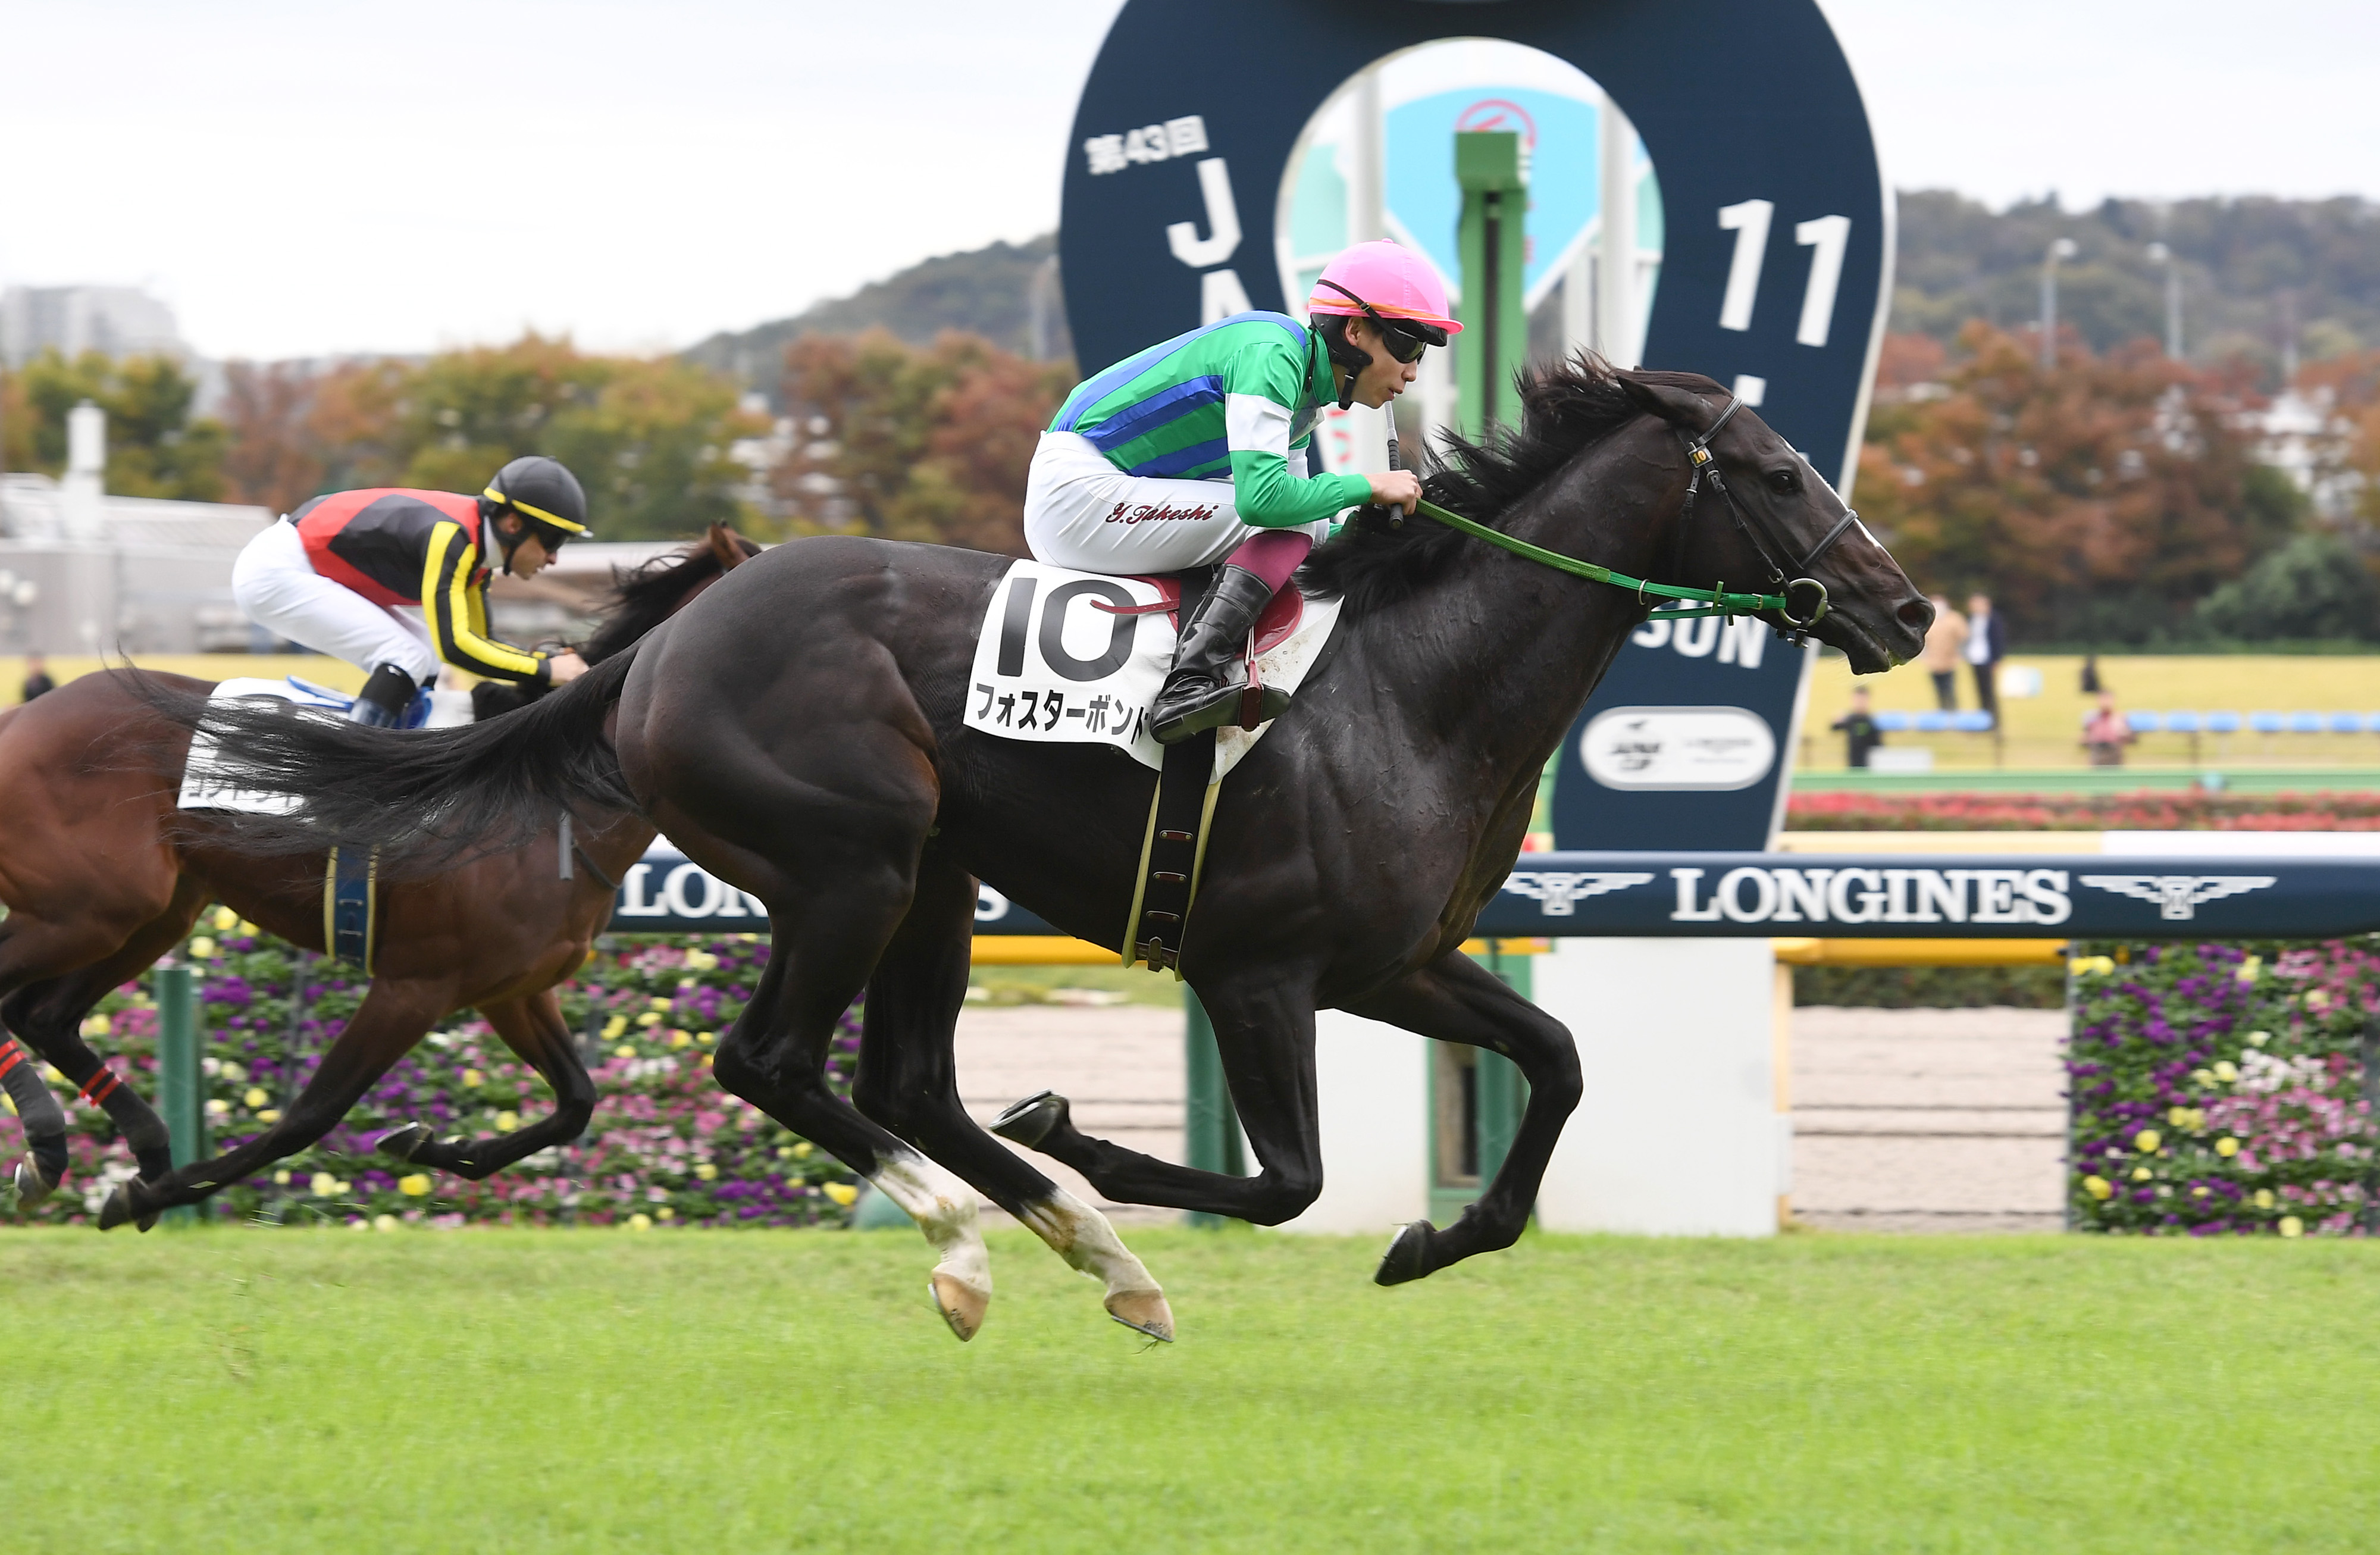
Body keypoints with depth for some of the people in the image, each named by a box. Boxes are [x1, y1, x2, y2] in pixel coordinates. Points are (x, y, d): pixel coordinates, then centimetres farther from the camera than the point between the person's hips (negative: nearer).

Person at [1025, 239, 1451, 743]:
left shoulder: (1306, 388, 12)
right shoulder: (1269, 355, -19)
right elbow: (1265, 497, -28)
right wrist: (1368, 487, -16)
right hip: (1077, 491, -11)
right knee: (1290, 522, -17)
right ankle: (1192, 684, -30)